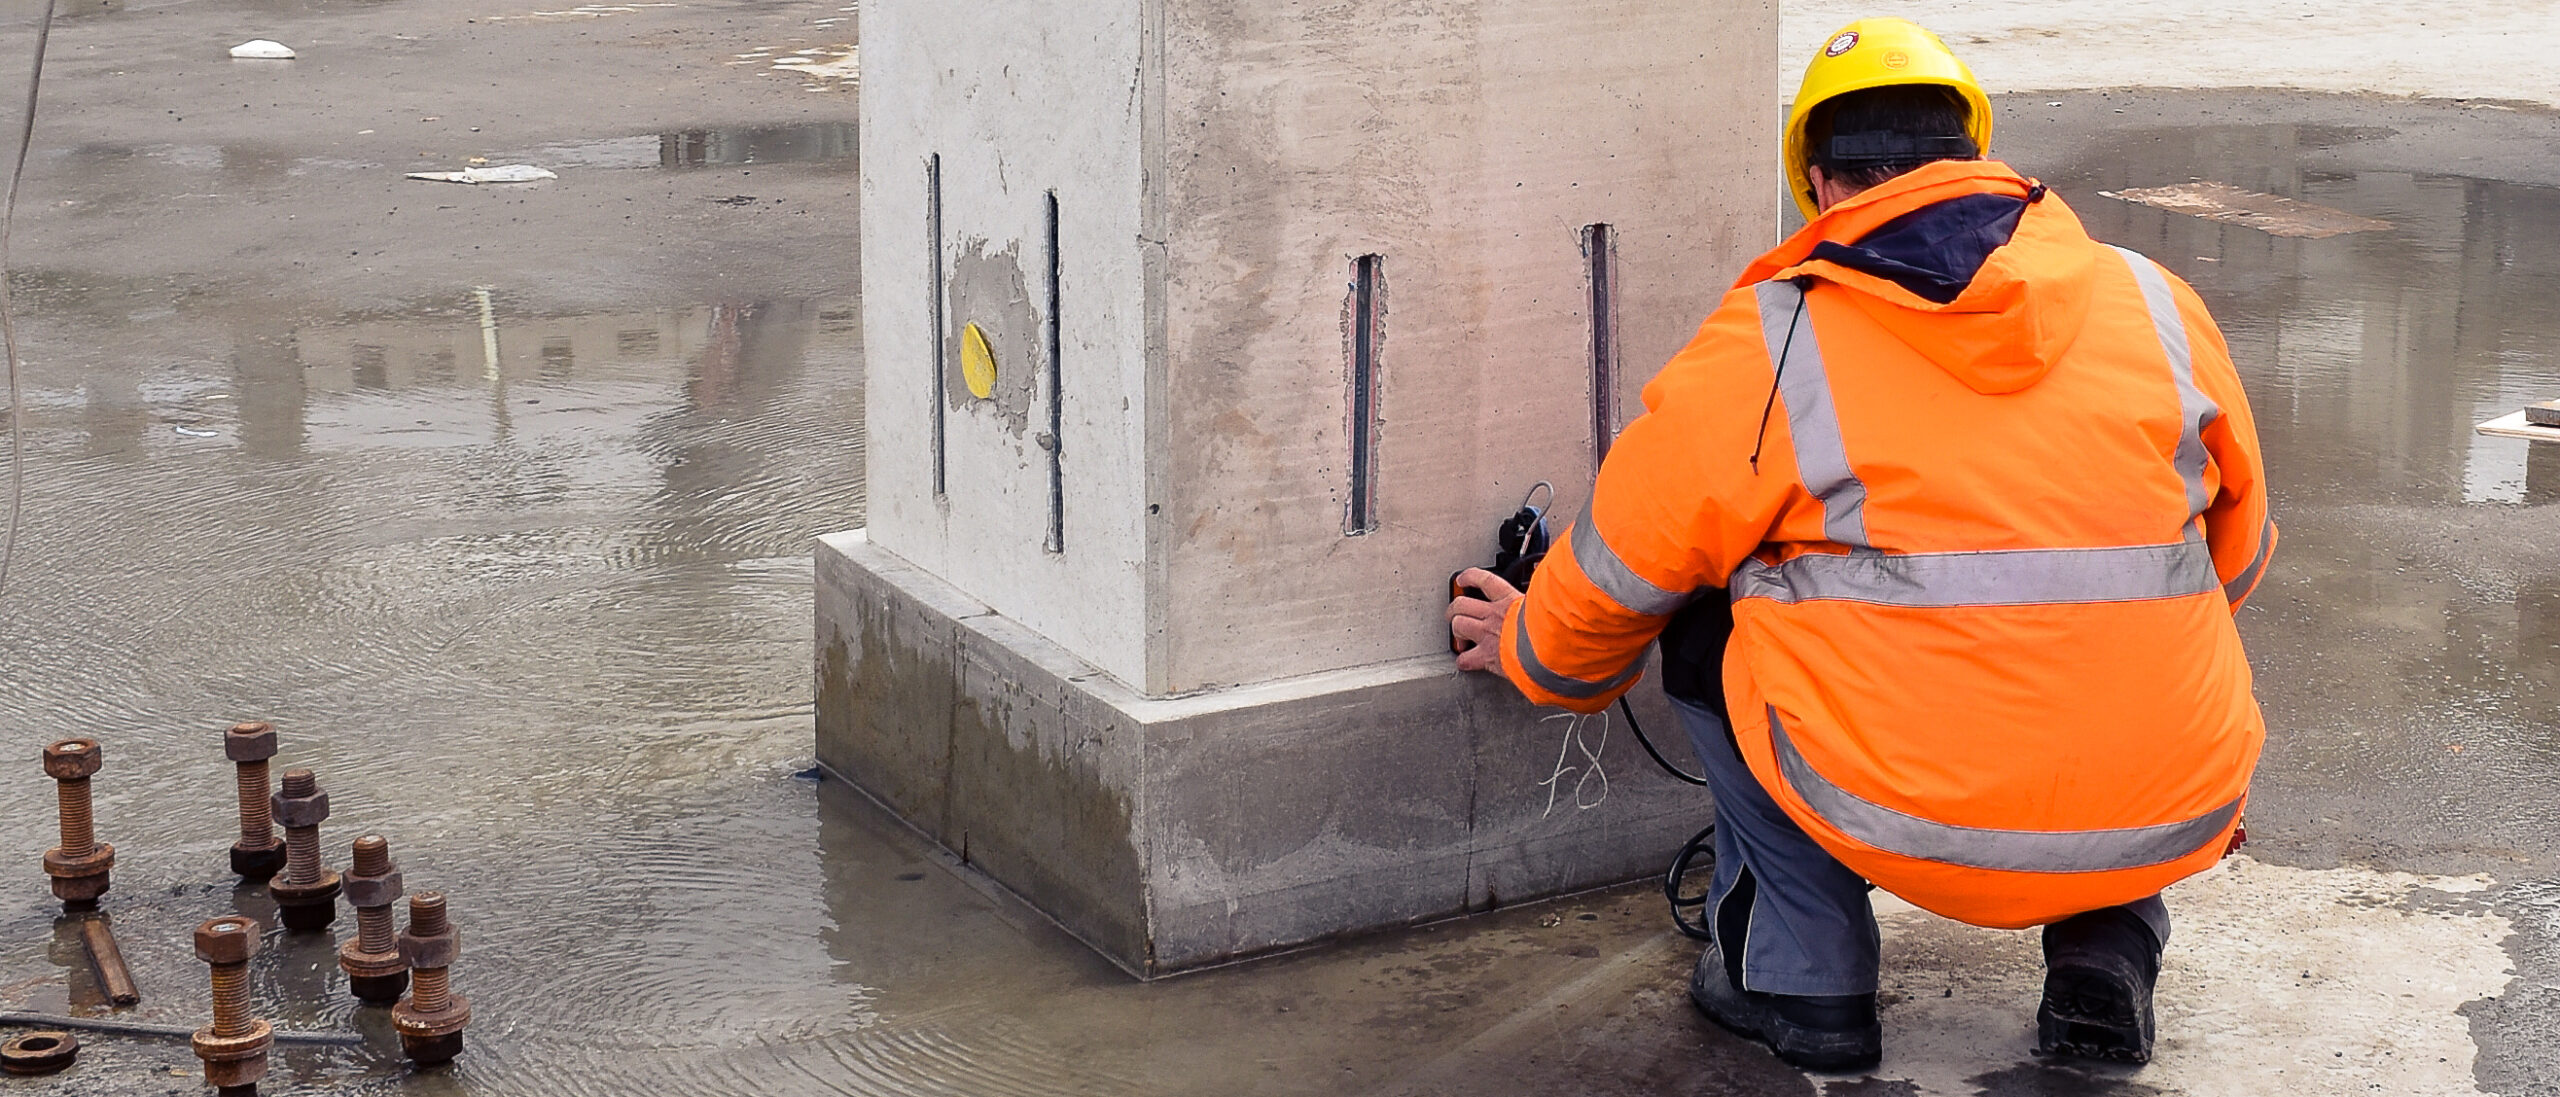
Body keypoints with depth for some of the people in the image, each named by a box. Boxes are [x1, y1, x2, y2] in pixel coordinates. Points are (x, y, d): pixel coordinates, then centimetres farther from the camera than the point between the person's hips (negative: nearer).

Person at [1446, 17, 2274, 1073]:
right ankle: (2107, 949, 19)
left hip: (1915, 832, -3)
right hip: (2171, 828, 3)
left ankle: (1801, 972, 18)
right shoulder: (2160, 303, 7)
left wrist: (1536, 651, 35)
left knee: (1707, 623, 21)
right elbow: (2236, 557, 22)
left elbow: (1619, 578, 11)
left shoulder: (1765, 347, -1)